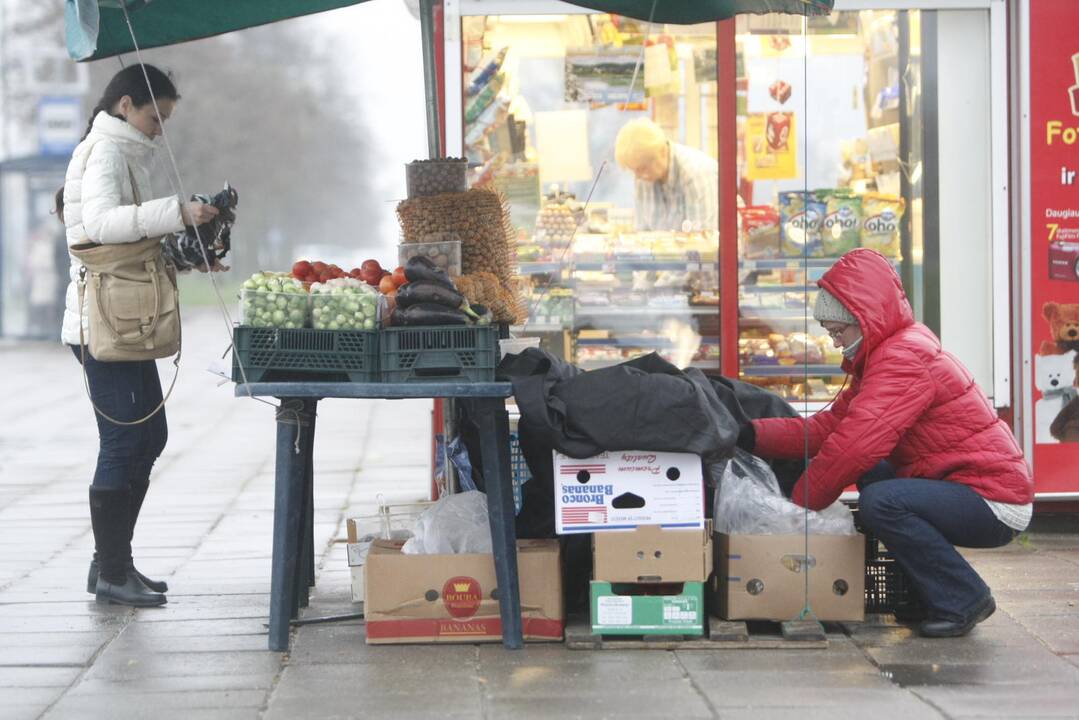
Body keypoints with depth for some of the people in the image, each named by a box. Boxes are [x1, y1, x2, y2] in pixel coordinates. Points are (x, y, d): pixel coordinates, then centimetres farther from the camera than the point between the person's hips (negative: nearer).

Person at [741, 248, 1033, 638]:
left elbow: (856, 444, -28)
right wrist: (753, 435, -4)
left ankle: (961, 601, -11)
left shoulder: (903, 358, -19)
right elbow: (828, 427, 8)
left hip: (993, 503, -11)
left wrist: (800, 503, -17)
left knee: (880, 502, -27)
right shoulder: (887, 354, 15)